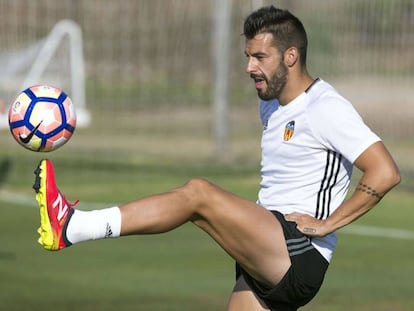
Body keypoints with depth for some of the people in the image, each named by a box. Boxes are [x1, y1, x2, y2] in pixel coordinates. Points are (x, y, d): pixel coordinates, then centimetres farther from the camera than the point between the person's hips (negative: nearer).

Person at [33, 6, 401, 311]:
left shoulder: (326, 108, -8)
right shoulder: (272, 105, 20)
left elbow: (386, 172, -17)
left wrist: (329, 223, -17)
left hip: (301, 256, -10)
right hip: (269, 263, 10)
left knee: (198, 193, -23)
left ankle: (71, 227, -28)